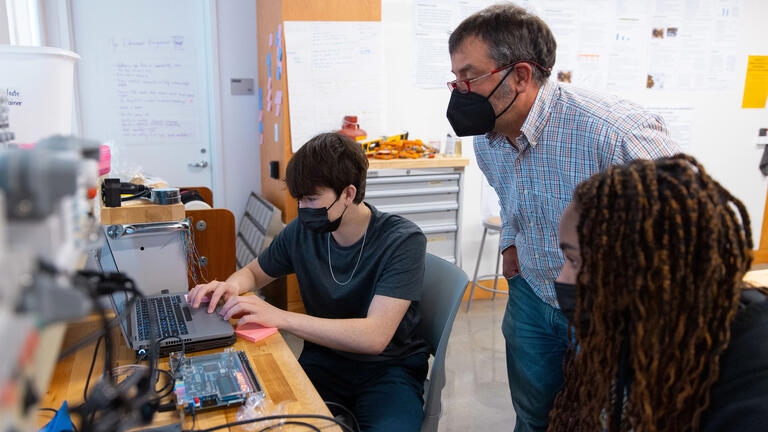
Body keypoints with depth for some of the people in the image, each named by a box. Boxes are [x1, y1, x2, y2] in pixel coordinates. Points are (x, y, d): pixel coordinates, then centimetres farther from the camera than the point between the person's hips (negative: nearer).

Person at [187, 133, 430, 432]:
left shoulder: (403, 240, -17)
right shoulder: (303, 231, -2)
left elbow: (374, 336, -27)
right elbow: (254, 272, 17)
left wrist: (279, 317, -31)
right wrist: (232, 287, -9)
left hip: (389, 366, -4)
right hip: (323, 359, 4)